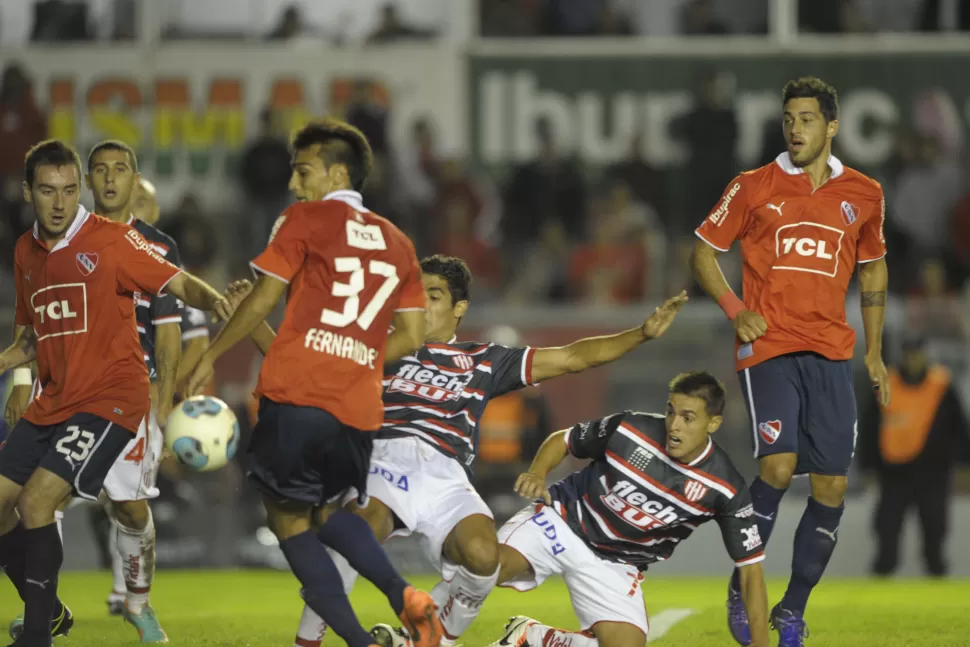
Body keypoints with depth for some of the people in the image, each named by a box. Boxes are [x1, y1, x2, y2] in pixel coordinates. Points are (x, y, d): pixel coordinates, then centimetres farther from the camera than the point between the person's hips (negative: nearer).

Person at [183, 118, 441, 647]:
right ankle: (404, 597, 2)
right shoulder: (396, 242, 18)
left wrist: (211, 357, 6)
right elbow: (411, 335, 15)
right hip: (359, 408, 6)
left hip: (296, 397, -6)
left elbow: (262, 300, -3)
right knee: (326, 509, 26)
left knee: (288, 518, 6)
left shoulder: (305, 220, 2)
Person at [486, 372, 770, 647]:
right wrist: (536, 475, -21)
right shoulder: (629, 429, -16)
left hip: (614, 564, 3)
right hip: (562, 520, -3)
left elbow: (750, 567, -8)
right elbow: (561, 441, 1)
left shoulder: (726, 489, -15)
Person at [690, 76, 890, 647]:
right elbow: (705, 251, 11)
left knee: (832, 487, -2)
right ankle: (742, 591, 0)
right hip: (768, 348, -3)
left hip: (831, 353, 3)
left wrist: (874, 352, 18)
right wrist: (735, 310, -5)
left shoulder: (864, 195, 10)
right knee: (778, 466, -20)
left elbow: (873, 268, 23)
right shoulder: (754, 188, 3)